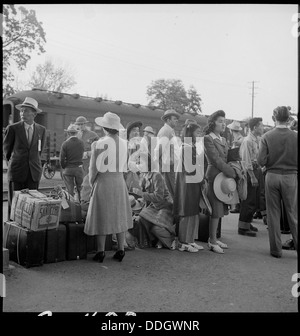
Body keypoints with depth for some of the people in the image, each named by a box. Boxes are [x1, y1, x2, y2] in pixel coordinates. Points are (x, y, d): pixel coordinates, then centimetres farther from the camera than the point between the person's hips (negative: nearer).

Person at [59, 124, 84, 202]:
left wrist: (64, 168, 6)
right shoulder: (81, 143, -2)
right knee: (80, 188, 15)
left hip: (68, 169, -2)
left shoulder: (65, 144, -11)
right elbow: (81, 155, 7)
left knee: (70, 190, 6)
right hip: (79, 168, 3)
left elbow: (61, 159, -9)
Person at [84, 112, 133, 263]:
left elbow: (94, 167, -12)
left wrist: (91, 182, 2)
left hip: (103, 181, -4)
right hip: (120, 181, 4)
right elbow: (124, 166, 6)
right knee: (119, 216, 13)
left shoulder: (100, 144, -14)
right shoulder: (124, 143, 1)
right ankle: (120, 250, 18)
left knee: (102, 216, 6)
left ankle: (100, 252, 12)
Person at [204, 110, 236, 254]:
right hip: (214, 176, -7)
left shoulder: (223, 139, 18)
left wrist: (234, 170, 1)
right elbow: (216, 159, -15)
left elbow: (228, 158, 18)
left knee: (219, 210, 10)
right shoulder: (207, 138, -8)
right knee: (216, 210, -5)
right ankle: (212, 242, 7)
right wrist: (233, 173, -14)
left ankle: (214, 238, 21)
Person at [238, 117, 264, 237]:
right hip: (250, 172, -9)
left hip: (257, 170, 9)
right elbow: (246, 161, -18)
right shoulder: (248, 141, -15)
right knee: (248, 201, -2)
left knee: (255, 200, 16)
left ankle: (247, 223, 31)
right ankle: (243, 228, 10)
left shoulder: (256, 140, 11)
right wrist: (252, 177, -20)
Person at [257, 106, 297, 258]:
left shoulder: (267, 137, -7)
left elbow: (261, 161, -10)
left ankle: (276, 249, 15)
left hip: (272, 176, 0)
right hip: (291, 177, 0)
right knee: (293, 213, 10)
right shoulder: (295, 136, -6)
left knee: (273, 213, 8)